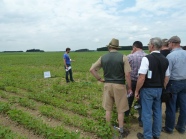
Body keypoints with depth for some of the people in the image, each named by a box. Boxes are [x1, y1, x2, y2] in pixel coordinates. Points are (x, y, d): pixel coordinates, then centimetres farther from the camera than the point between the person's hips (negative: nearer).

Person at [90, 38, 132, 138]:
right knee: (120, 110, 12)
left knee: (108, 109, 17)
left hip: (107, 85, 3)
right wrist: (129, 88, -2)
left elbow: (91, 69, -1)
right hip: (119, 86, -3)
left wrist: (100, 79, 4)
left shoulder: (103, 58, 0)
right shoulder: (123, 57, -10)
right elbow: (127, 75, -13)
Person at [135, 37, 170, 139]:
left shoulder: (147, 58, -17)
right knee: (157, 112, 18)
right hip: (159, 89, 7)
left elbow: (142, 77, -21)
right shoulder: (165, 60, 4)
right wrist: (162, 89, 21)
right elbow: (166, 78, 10)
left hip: (147, 89, -7)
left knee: (147, 113, 5)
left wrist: (136, 91, -11)